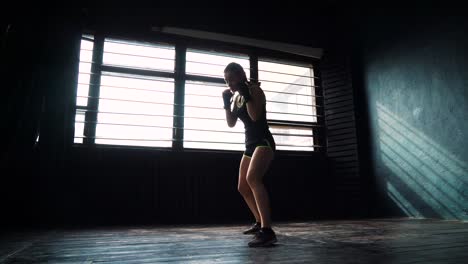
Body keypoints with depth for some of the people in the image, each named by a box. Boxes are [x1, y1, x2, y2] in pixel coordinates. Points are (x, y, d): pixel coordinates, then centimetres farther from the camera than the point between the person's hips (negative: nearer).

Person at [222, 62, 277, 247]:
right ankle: (259, 223, 33)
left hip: (264, 141, -9)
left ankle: (267, 231, -37)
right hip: (250, 144, 9)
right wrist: (227, 103, 3)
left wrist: (246, 94, -21)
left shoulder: (255, 89, -8)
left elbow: (255, 116, -22)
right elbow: (231, 123, 12)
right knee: (243, 187, 15)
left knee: (252, 178, -33)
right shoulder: (236, 97, 14)